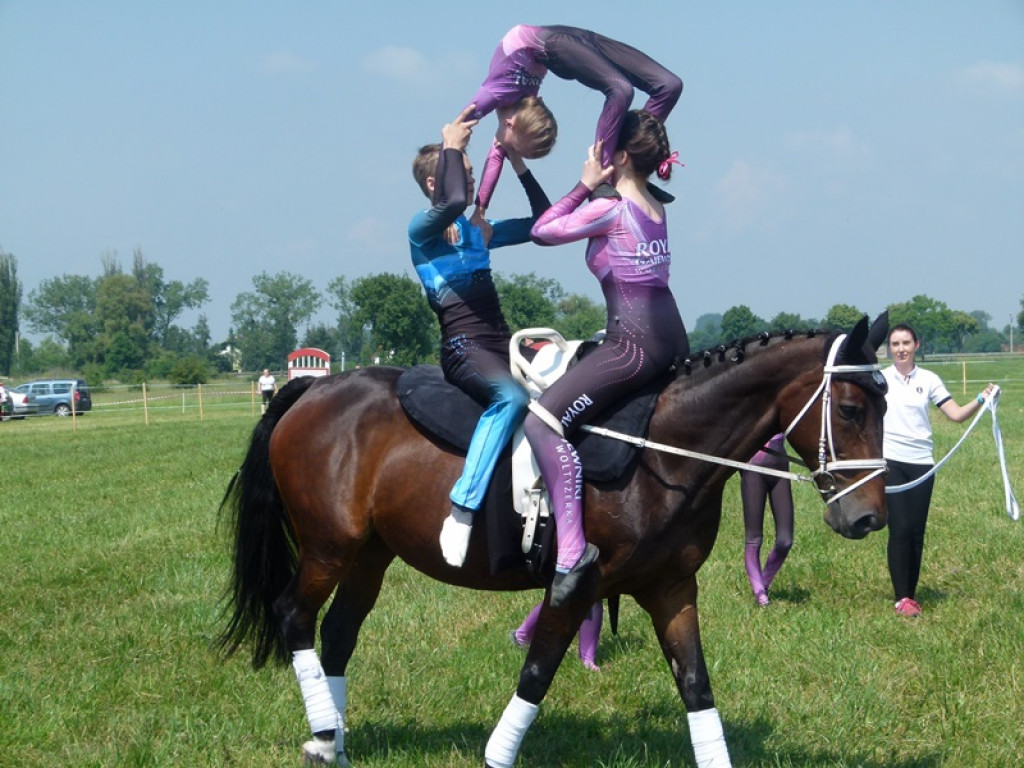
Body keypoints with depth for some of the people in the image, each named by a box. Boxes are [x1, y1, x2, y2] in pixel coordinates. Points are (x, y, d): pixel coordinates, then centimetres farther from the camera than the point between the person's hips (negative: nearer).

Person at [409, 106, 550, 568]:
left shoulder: (478, 232, 20)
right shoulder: (423, 230, -1)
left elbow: (543, 223, 22)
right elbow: (453, 202, -23)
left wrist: (519, 164, 15)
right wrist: (451, 146, -9)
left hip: (502, 345, 8)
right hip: (463, 348, -8)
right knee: (511, 396, -37)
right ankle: (461, 513, -41)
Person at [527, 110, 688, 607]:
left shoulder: (610, 210, -12)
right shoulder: (656, 208, 15)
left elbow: (543, 231, -2)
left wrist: (586, 184, 2)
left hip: (635, 343, -10)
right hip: (673, 337, 10)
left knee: (543, 420, -16)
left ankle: (572, 548, -26)